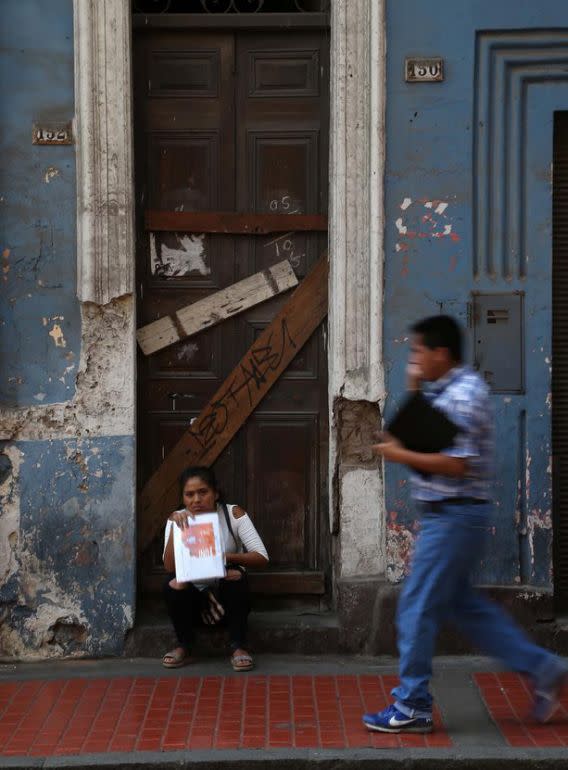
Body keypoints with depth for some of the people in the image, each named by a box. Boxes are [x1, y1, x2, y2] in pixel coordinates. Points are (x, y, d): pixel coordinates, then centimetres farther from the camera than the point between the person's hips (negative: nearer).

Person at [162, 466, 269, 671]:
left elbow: (262, 557, -18)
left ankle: (238, 647, -17)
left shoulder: (233, 514, -10)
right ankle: (184, 646, -7)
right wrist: (175, 527, -30)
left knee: (235, 575, -31)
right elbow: (170, 567, -19)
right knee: (173, 583, -28)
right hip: (195, 600, 1)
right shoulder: (178, 519, -6)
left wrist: (226, 557, -34)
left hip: (228, 596, -1)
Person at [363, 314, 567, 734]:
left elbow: (458, 464, -23)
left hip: (456, 514, -10)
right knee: (459, 601, 15)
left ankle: (412, 707, 8)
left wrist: (401, 455, -19)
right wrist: (413, 390, 4)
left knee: (418, 605, -3)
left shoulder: (465, 394, -17)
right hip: (446, 513, 10)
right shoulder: (441, 390, 13)